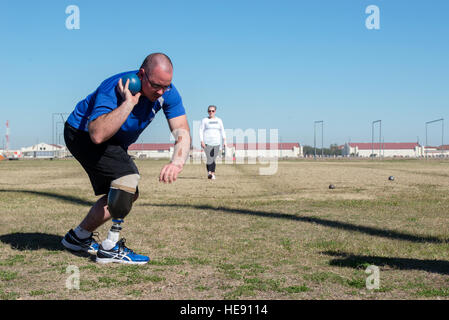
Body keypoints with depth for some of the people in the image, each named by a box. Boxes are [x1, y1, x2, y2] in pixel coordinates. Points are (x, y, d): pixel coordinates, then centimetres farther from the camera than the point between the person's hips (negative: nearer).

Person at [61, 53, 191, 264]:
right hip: (82, 134, -8)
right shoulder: (113, 90, -36)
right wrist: (129, 103, -50)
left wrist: (177, 162, -43)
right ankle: (110, 248, -18)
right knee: (128, 177, -26)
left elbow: (181, 131, -24)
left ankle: (78, 237, 26)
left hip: (115, 143, 8)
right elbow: (98, 134, -49)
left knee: (127, 195, 11)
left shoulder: (166, 92, -18)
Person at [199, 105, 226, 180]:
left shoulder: (219, 120, 12)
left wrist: (224, 141, 1)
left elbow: (222, 131, 12)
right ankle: (209, 172, 0)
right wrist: (202, 141, -10)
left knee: (213, 159, 3)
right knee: (209, 159, -12)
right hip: (207, 143, -3)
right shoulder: (204, 120, 3)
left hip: (216, 143, 3)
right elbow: (201, 131, 0)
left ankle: (212, 174, 8)